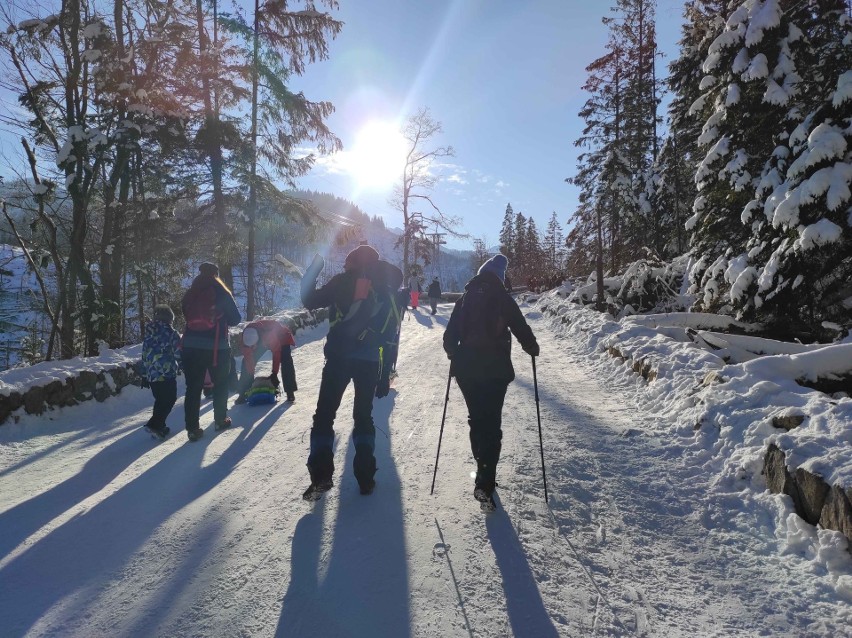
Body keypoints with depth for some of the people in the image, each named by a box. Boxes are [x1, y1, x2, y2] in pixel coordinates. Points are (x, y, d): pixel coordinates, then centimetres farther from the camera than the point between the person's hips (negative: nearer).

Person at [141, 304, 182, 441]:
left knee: (160, 400, 18)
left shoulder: (149, 334, 13)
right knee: (169, 399, 3)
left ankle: (158, 426, 21)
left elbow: (144, 355, 16)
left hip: (151, 374, 7)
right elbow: (178, 353, -8)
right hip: (167, 373, -7)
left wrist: (145, 373, 21)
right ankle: (154, 425, -10)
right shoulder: (171, 333, -6)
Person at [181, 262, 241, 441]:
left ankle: (192, 428, 3)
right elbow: (235, 318, -1)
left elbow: (186, 316, 12)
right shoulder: (222, 294, -7)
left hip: (191, 346, 2)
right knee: (220, 383, 17)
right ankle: (220, 419, 24)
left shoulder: (190, 295, 3)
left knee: (193, 387, 5)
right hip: (217, 347, -2)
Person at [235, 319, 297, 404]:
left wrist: (274, 374, -30)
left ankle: (290, 392, -16)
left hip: (281, 337, -4)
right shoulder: (245, 338, -32)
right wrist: (250, 374, -20)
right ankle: (243, 393, -1)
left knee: (286, 362, -23)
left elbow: (276, 353, -35)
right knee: (246, 362, -7)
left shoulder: (269, 334, -46)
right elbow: (249, 359, -21)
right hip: (262, 339, 4)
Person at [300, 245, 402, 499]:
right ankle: (366, 477, 12)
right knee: (364, 415, 15)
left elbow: (310, 301, 2)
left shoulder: (343, 281, -1)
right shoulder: (385, 292, 11)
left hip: (338, 357, -3)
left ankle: (321, 475, -4)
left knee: (324, 414, 4)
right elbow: (390, 335, 13)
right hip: (370, 361, 3)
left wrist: (314, 267, 14)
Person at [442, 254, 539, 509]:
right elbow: (521, 328, -3)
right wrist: (532, 347, 16)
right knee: (491, 423, -2)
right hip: (495, 370, -3)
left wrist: (454, 353, 27)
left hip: (466, 370, 4)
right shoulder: (502, 298, -3)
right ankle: (484, 482, -13)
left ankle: (484, 473, 27)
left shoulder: (465, 299, 7)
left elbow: (450, 335, 8)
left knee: (477, 420, 17)